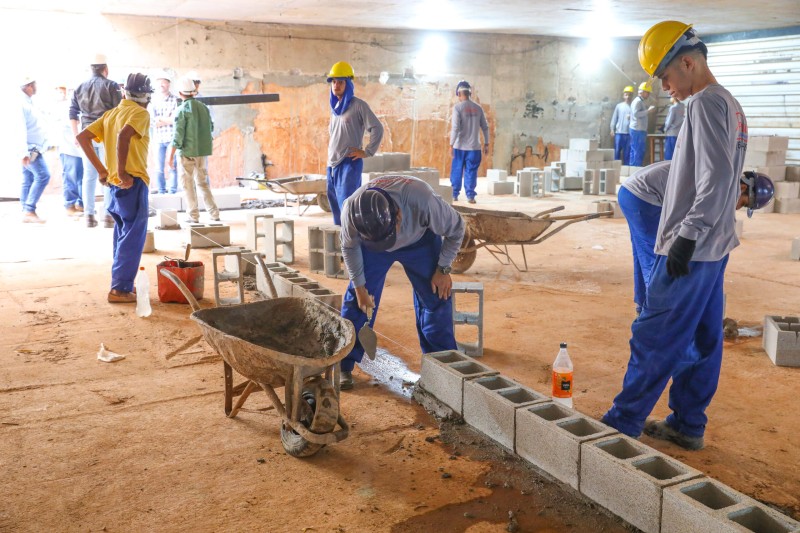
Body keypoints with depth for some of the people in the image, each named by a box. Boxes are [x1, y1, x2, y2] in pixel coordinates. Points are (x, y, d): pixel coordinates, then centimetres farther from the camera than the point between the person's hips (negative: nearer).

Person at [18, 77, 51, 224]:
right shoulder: (21, 103, -14)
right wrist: (24, 151, -25)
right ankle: (29, 210, -13)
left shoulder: (28, 102, 16)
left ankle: (26, 213, 10)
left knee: (28, 180, 8)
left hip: (32, 149, 10)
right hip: (29, 149, -10)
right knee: (43, 175, -14)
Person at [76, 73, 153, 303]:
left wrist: (101, 169, 11)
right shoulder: (140, 113, -7)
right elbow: (124, 135, -27)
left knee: (123, 236, 17)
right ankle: (120, 289, -5)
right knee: (133, 237, -4)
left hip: (115, 184, 8)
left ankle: (121, 285, 23)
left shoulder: (111, 114, 16)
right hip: (133, 183, -8)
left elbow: (82, 137, 11)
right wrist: (122, 171, -21)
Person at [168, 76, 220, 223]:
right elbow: (210, 128, 11)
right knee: (202, 181, 15)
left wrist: (171, 155, -7)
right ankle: (214, 213, 11)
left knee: (188, 183, 5)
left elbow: (178, 134, -13)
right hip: (202, 151, 5)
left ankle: (193, 216, 6)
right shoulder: (203, 107, 3)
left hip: (188, 152, -5)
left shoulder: (182, 109, -12)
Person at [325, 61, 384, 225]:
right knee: (336, 207, 11)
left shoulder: (358, 105, -7)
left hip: (349, 163, -8)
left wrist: (367, 152, -12)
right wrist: (332, 146, 16)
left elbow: (377, 128, -10)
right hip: (332, 164, 8)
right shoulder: (335, 106, 16)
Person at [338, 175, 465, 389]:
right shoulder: (351, 210, -37)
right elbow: (350, 247, -13)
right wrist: (359, 287, -9)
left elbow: (455, 229, -21)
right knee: (357, 300, -5)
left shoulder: (423, 202, -43)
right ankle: (343, 365, 7)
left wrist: (443, 269, -15)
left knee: (435, 297, -4)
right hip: (369, 244, 1)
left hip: (420, 241, 0)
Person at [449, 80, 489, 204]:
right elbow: (485, 127, 7)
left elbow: (455, 128, -14)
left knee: (457, 171, 10)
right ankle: (470, 196, 2)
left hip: (460, 146, -2)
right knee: (471, 172, 5)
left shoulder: (458, 107, -7)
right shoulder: (478, 108, 5)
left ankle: (454, 194, 17)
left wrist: (451, 145, -10)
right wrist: (486, 144, 14)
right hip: (474, 147, 2)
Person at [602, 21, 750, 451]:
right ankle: (687, 425, 21)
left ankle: (623, 423, 5)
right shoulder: (730, 105, 17)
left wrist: (686, 235, -21)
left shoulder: (706, 103, -14)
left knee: (653, 339, -4)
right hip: (715, 246, 10)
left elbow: (716, 180, -23)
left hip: (691, 250, -10)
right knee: (701, 341, 12)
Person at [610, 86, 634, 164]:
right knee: (617, 151, 2)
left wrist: (631, 117, -18)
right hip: (619, 132, 1)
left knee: (627, 152, 2)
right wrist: (612, 129, 1)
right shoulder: (619, 106, 7)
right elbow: (614, 118, 6)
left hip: (629, 133, -1)